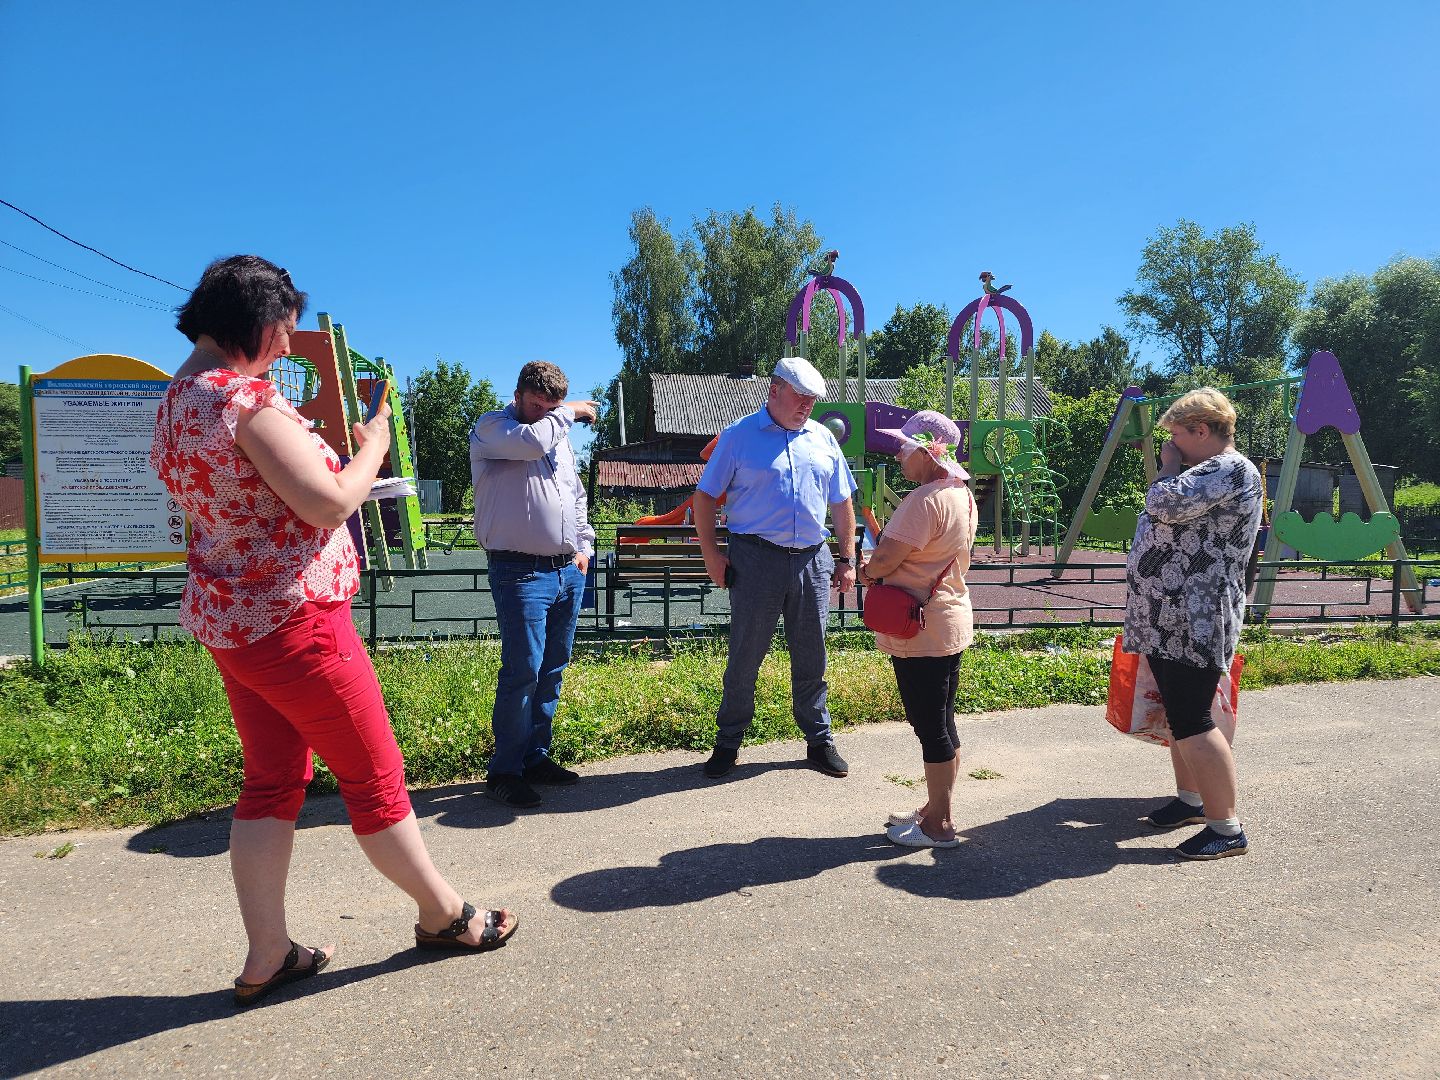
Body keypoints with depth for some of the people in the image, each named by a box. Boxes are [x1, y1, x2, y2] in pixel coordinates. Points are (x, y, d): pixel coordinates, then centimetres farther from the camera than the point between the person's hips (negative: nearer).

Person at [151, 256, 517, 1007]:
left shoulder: (177, 400, 10)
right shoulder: (248, 400, -20)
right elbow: (329, 502, -23)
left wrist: (303, 433, 13)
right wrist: (372, 446, -7)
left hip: (227, 618, 9)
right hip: (292, 619, -9)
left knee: (272, 780, 15)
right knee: (374, 774, 5)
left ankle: (267, 957, 23)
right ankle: (444, 915, 23)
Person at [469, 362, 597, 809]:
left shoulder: (558, 434, 21)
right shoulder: (490, 428, -1)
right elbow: (533, 440, -23)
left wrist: (583, 545, 19)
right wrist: (570, 413, -7)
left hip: (567, 571, 7)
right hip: (521, 572, -7)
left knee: (552, 671, 11)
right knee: (522, 671, -10)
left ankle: (535, 757, 22)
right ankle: (503, 771, 2)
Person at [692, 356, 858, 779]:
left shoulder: (823, 439, 13)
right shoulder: (739, 435, 0)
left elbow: (842, 503, 18)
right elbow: (704, 496, 1)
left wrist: (847, 559, 12)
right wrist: (711, 553, -7)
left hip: (812, 560, 4)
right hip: (756, 558, -3)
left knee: (811, 657, 11)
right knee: (745, 656, 4)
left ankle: (819, 740, 26)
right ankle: (728, 744, 19)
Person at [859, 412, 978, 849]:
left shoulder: (926, 500, -21)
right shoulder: (962, 496, 11)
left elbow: (883, 560, -22)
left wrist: (867, 569, 0)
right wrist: (881, 566, 4)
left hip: (920, 631, -10)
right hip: (949, 624, 10)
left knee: (930, 725, 1)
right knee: (940, 722, 18)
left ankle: (938, 826, 14)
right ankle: (935, 809, 31)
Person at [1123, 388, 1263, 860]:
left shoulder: (1231, 469, -14)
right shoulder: (1207, 472, 20)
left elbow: (1164, 504, -24)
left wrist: (1168, 467, -9)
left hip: (1194, 622, -11)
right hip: (1170, 619, 11)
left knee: (1191, 722, -9)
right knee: (1177, 715, 18)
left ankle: (1227, 828, 0)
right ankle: (1189, 798, 32)